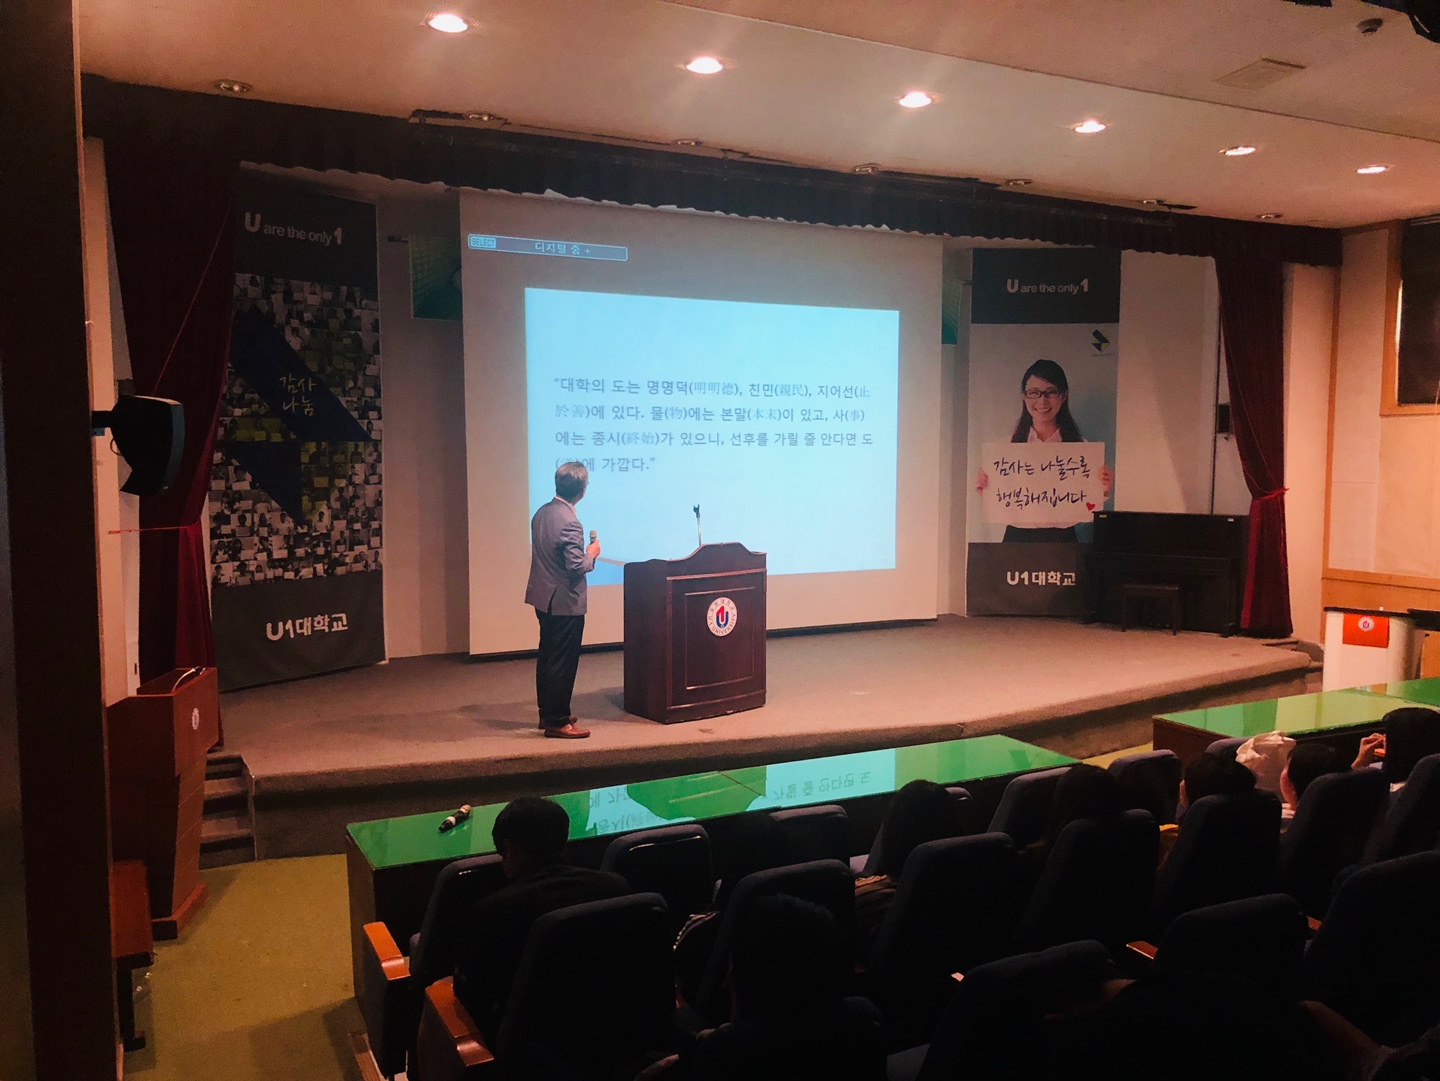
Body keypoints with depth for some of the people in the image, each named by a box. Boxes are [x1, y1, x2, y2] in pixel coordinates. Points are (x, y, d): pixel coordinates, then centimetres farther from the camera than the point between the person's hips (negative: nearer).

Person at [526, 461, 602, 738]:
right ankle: (556, 721, 8)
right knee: (563, 662, 0)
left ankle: (547, 712, 29)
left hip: (543, 598, 9)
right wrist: (592, 555, -6)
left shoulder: (541, 513, 4)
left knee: (547, 656, 18)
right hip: (565, 603, -9)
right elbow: (576, 568, -25)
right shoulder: (569, 522, -23)